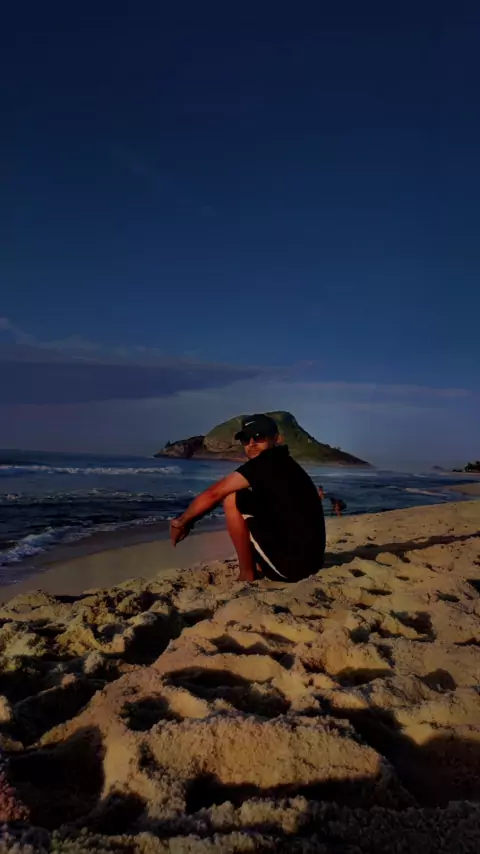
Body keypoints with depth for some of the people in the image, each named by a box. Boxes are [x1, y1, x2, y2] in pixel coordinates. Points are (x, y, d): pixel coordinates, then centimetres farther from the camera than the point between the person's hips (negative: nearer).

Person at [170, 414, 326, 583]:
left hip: (291, 561, -10)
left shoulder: (267, 462, -9)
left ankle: (247, 576, -1)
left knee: (232, 499, -6)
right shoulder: (284, 465, 18)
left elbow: (214, 493, -10)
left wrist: (181, 522, 5)